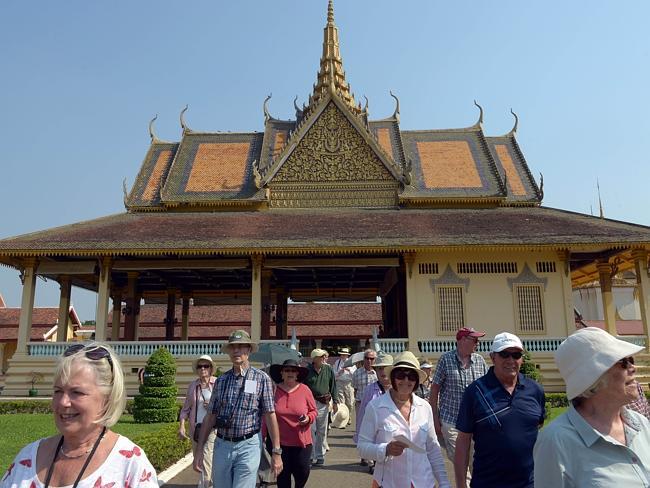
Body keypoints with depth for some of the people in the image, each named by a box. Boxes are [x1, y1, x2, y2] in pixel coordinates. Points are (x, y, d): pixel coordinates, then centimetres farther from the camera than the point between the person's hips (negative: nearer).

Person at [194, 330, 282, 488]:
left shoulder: (261, 379, -4)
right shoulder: (221, 380, 7)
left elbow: (270, 417, -5)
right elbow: (210, 417, 9)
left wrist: (276, 452, -7)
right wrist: (199, 450, 6)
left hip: (248, 446, -4)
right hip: (222, 445, 4)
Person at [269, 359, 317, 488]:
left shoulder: (305, 390, -4)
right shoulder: (274, 390, -4)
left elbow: (313, 411, 5)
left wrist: (308, 418, -15)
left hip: (302, 442, 0)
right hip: (280, 441, 0)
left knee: (302, 473, 3)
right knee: (283, 474, 9)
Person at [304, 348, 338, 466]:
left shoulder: (328, 370, 4)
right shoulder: (307, 371, -5)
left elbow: (333, 386, 9)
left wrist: (335, 402, 7)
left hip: (324, 403, 3)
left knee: (322, 431, 10)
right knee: (311, 430, -2)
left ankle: (320, 455, 21)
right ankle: (311, 456, 10)